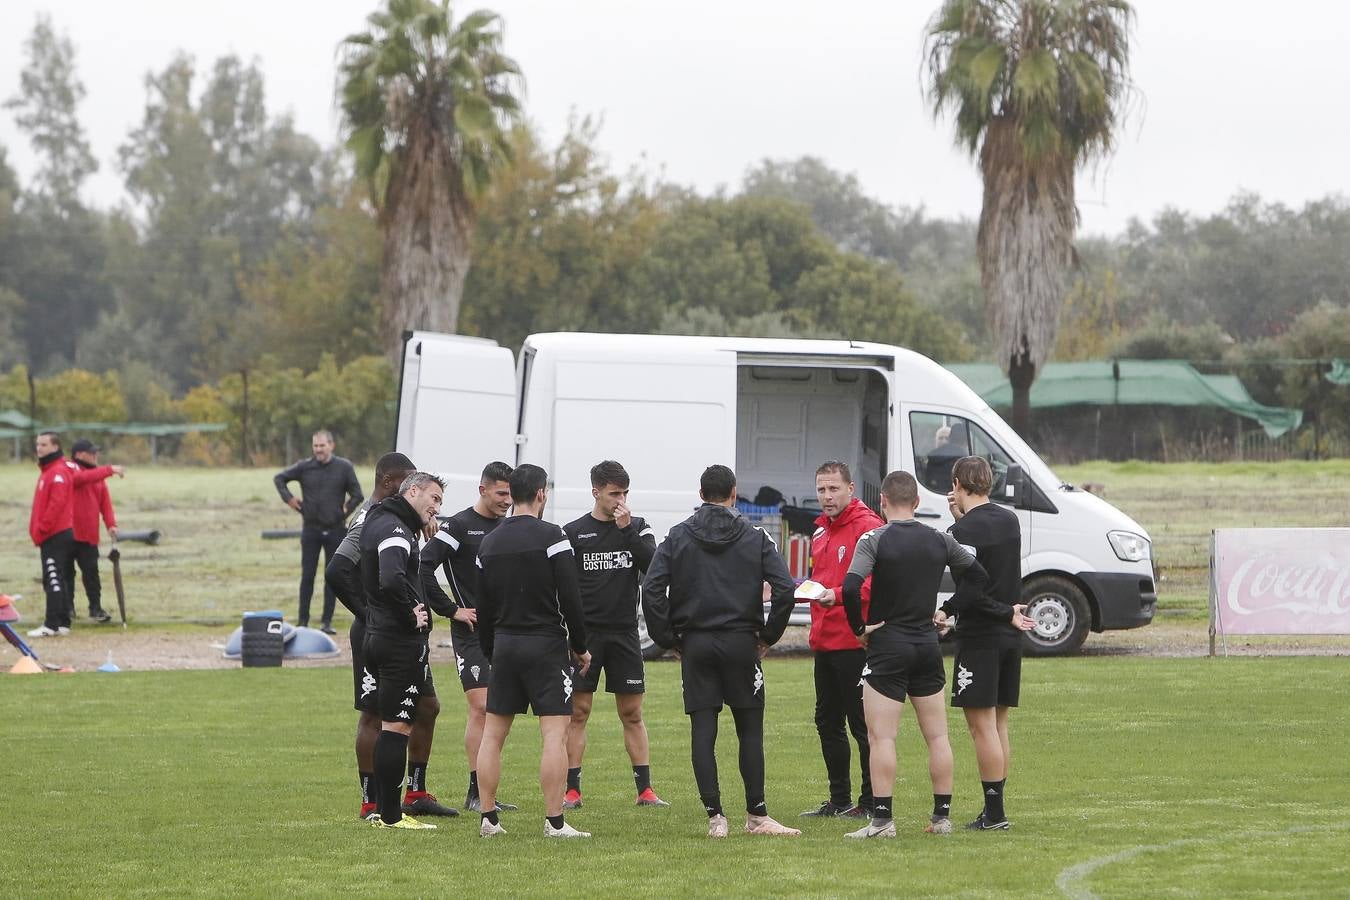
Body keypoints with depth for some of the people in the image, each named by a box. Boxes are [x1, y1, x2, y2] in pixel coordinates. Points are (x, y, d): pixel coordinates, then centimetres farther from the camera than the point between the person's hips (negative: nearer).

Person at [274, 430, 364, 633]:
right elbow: (279, 478, 14)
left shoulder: (344, 467, -1)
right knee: (307, 576, 0)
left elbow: (357, 495, 5)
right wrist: (288, 498, 3)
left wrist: (346, 510, -5)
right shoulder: (304, 467, 1)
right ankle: (303, 622, 4)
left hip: (335, 530, 0)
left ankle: (327, 622, 8)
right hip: (311, 529, 0)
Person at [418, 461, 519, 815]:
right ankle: (475, 792, -8)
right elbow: (423, 569, -15)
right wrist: (454, 611, -13)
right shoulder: (458, 526, -8)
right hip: (471, 631, -7)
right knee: (480, 707, -12)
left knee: (497, 712, 8)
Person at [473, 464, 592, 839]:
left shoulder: (489, 543, 9)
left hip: (504, 643, 6)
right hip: (546, 645, -6)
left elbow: (484, 606, 13)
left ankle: (488, 819, 9)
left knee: (493, 733, 10)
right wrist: (580, 646, -1)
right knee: (555, 733, -6)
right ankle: (555, 822, -11)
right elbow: (570, 597, -12)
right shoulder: (551, 536, -9)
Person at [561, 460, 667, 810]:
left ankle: (645, 790, 7)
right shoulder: (573, 532, 2)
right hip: (585, 633, -2)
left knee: (632, 713, 4)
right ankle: (572, 791, 2)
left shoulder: (638, 528, 7)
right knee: (577, 712, -1)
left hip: (624, 634, 2)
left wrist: (627, 530, -15)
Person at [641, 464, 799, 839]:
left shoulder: (678, 536, 4)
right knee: (750, 730, 6)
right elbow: (785, 588, -7)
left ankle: (715, 817, -2)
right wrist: (769, 636, 3)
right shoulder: (754, 537, 2)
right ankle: (757, 817, 7)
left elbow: (652, 590, -4)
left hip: (695, 645, 1)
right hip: (741, 644, -1)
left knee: (702, 732, 2)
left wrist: (668, 639, 4)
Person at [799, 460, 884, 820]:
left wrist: (839, 595, -30)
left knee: (862, 723, -4)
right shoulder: (822, 530, 18)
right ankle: (839, 800, 23)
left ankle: (871, 801, 2)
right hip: (824, 640, 10)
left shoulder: (867, 527, -11)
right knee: (827, 721, 14)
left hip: (855, 640, -10)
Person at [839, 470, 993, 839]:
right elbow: (978, 576, 16)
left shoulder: (874, 540, -10)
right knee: (937, 736, 11)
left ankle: (882, 820, -8)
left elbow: (851, 587, -23)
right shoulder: (939, 540, 4)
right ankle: (942, 816, 13)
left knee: (882, 737, -3)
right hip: (928, 646, 5)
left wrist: (859, 628, -9)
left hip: (887, 646, -5)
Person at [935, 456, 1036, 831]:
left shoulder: (965, 530, -14)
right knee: (998, 724, 13)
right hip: (1010, 638, 8)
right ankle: (994, 810, 15)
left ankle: (994, 811, -6)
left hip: (979, 637, -8)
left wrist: (1006, 613, -4)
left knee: (981, 725, -5)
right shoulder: (1010, 521, 10)